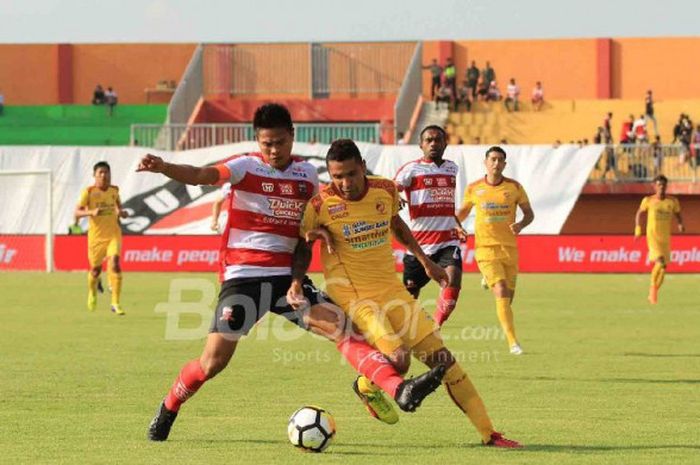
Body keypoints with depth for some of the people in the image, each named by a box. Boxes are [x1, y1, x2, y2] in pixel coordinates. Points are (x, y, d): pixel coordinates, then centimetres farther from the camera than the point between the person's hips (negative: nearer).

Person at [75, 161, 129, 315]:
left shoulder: (114, 190, 4)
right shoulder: (88, 192, -8)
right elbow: (77, 212, -11)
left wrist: (121, 212, 3)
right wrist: (91, 212, -29)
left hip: (113, 234, 1)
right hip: (96, 236, -1)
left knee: (114, 264, -20)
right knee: (95, 269, 11)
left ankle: (115, 303, -16)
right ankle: (92, 292, 46)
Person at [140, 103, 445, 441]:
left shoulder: (307, 174, 9)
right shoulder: (246, 167, -5)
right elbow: (201, 175, -24)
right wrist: (162, 168, -43)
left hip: (287, 278, 3)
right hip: (243, 277, -3)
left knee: (341, 327, -14)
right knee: (213, 361, -3)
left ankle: (398, 390, -25)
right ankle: (167, 409, 22)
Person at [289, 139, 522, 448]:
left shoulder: (386, 190, -3)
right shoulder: (320, 205, -15)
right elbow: (303, 246, 2)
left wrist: (426, 263, 23)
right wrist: (296, 281, -14)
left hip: (390, 288, 5)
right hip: (351, 294, -5)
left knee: (441, 358, 0)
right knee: (398, 358, -25)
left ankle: (488, 433, 7)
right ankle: (367, 386, 11)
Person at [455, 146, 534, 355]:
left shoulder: (514, 187, 3)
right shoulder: (473, 189, 3)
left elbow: (529, 213, 9)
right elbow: (463, 211, 19)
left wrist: (521, 224, -12)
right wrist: (457, 227, -1)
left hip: (510, 248, 2)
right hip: (485, 249, -2)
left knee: (508, 297, 6)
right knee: (502, 293, -18)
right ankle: (513, 342, -22)